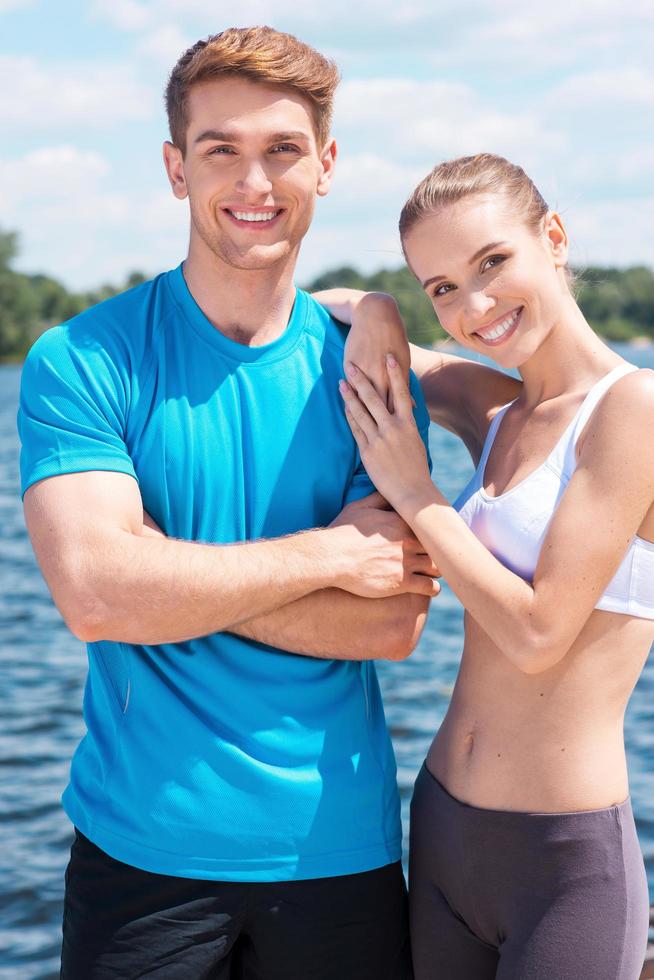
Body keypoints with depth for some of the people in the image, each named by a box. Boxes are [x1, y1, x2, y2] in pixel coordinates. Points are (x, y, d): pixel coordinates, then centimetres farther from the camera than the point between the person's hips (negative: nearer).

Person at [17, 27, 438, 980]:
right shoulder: (81, 363, -6)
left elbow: (392, 624, -8)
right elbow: (95, 594, -19)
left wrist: (173, 573, -14)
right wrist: (329, 552, -14)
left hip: (338, 844, 2)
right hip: (142, 845, -2)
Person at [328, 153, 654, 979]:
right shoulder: (494, 411, 7)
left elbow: (539, 634, -18)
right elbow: (361, 312, 21)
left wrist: (415, 493, -9)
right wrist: (374, 319, -1)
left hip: (567, 858, -7)